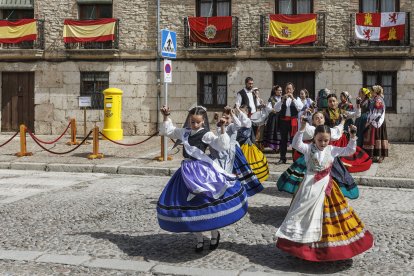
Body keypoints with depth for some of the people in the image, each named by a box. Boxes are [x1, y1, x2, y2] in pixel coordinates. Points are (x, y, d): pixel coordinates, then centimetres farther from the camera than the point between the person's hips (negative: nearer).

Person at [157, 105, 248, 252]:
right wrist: (166, 117, 13)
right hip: (187, 172, 6)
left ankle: (215, 233, 21)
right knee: (190, 206, 9)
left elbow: (222, 146, -22)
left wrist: (222, 128, -29)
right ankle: (199, 238, 26)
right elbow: (167, 131, 24)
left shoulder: (206, 135, -9)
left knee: (207, 204, -5)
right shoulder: (184, 132, 9)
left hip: (202, 171, -6)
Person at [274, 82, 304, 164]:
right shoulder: (282, 98, 9)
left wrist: (293, 98, -13)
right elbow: (276, 109, -4)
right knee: (283, 140, 6)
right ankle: (282, 159, 13)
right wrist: (282, 99, -14)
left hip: (293, 121, -1)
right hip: (283, 121, 1)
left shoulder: (296, 99, 7)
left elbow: (300, 108, -10)